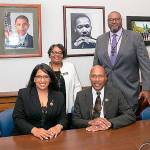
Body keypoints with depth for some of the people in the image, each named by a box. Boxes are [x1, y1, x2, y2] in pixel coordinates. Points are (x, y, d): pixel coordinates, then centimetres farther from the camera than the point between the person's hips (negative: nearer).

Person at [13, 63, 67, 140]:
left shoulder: (59, 96, 9)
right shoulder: (23, 94, 2)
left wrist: (58, 127, -15)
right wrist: (34, 130, -19)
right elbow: (17, 118, -3)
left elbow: (63, 118, 7)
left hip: (51, 137, 1)